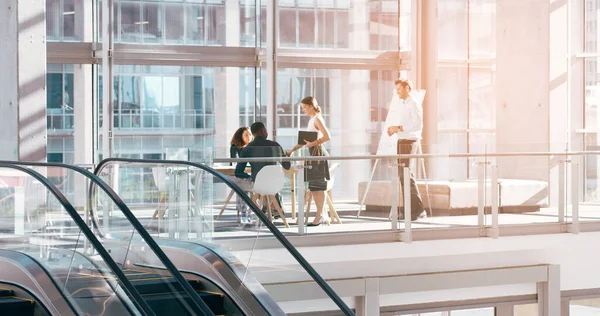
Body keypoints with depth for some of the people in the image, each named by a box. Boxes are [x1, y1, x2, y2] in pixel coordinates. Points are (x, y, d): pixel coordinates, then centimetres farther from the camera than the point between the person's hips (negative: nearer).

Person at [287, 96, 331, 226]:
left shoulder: (317, 119, -9)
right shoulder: (311, 120, 19)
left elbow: (327, 136, -20)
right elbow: (306, 140, 23)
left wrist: (313, 143, -23)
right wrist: (293, 150, 18)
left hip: (318, 152, -10)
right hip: (312, 153, 10)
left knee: (318, 186, -6)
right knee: (312, 186, 9)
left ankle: (320, 216, -3)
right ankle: (322, 214, 13)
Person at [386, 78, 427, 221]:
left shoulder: (414, 105, -11)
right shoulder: (402, 105, 17)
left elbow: (418, 125, -20)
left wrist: (399, 128, -22)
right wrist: (394, 130, 5)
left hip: (409, 142, -10)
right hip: (401, 141, 10)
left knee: (405, 174, -13)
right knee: (403, 174, 9)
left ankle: (418, 209, -10)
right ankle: (411, 209, 13)